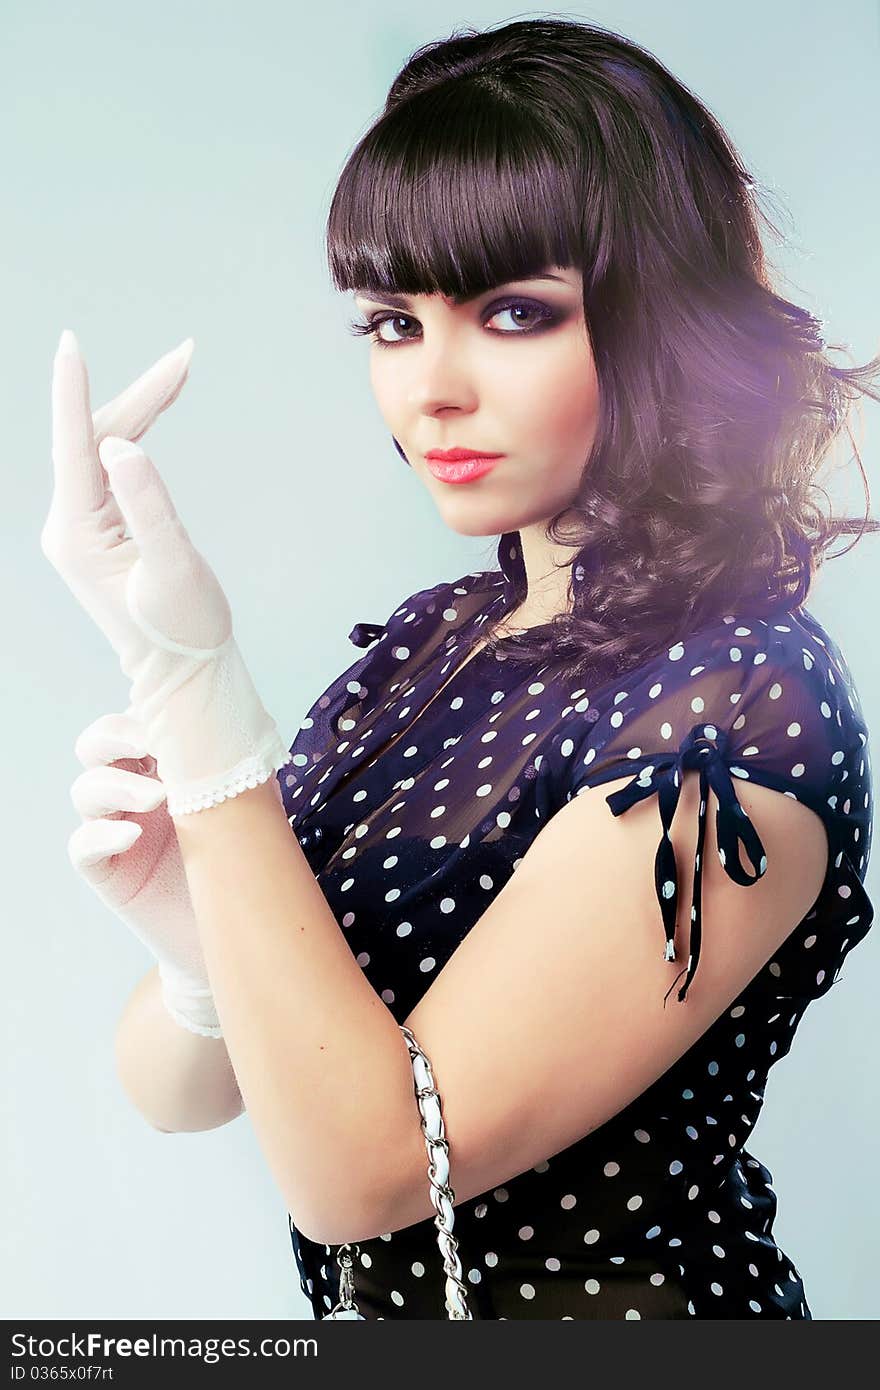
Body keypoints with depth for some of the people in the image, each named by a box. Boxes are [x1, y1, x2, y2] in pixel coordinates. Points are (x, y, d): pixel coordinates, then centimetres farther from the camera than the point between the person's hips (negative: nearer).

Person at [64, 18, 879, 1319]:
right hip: (370, 1301, 6)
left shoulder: (744, 698, -24)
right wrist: (197, 945, -25)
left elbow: (369, 1162, -26)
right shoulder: (438, 634, -3)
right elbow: (177, 1095, -3)